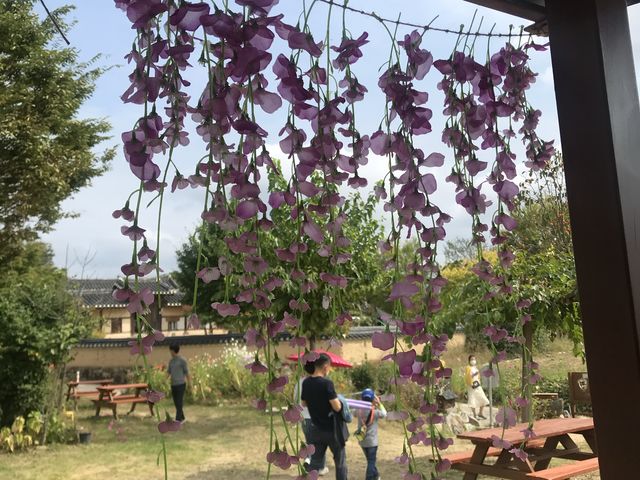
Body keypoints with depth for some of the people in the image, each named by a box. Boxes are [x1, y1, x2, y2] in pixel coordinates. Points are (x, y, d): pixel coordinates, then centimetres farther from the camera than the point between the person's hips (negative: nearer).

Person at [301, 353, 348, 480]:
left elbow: (304, 403, 12)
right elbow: (337, 407, -23)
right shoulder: (326, 383, -22)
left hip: (315, 428, 6)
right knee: (340, 461, 13)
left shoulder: (306, 383, -1)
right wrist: (337, 399, -4)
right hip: (331, 428, -5)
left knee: (315, 461, 12)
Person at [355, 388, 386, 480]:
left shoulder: (359, 411, -7)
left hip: (362, 441, 5)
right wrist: (379, 403, 2)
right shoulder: (374, 411, -18)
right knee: (371, 461, 5)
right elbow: (384, 414, -3)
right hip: (371, 441, -5)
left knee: (370, 460, 23)